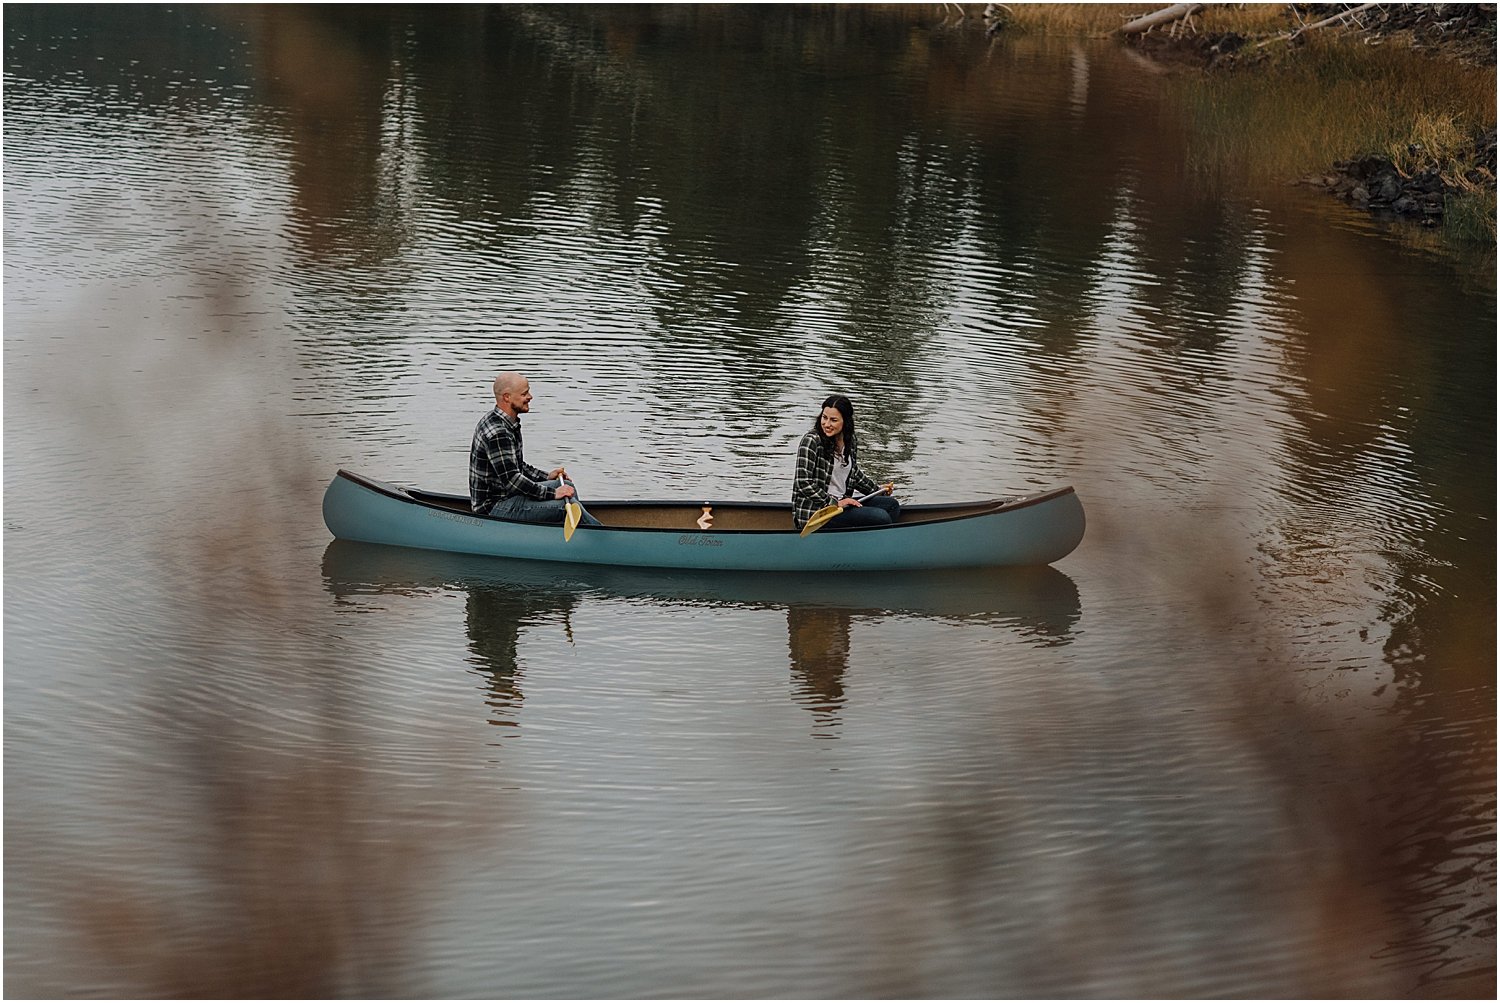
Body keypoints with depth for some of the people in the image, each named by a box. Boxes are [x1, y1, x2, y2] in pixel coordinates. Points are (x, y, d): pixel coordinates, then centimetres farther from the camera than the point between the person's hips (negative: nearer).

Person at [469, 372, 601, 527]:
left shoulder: (510, 424, 11)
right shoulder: (497, 433, -23)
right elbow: (511, 480, -27)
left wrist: (546, 477, 14)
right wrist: (552, 493, -22)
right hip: (494, 507, -11)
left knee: (566, 485, 12)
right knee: (569, 505, -19)